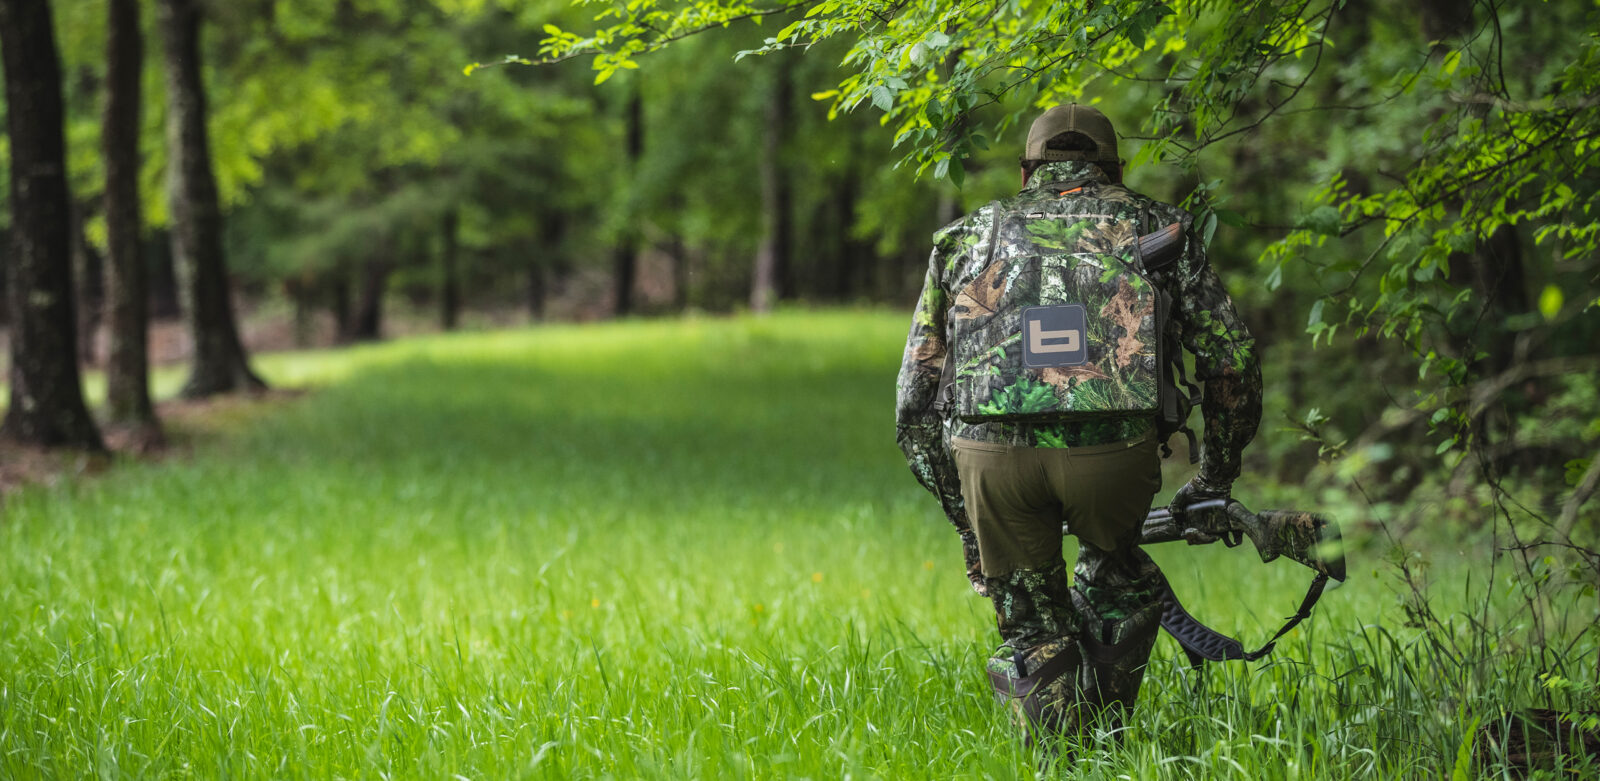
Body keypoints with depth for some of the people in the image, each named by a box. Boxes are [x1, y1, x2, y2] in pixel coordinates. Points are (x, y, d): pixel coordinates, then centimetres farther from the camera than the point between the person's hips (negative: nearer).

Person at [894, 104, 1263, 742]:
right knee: (1118, 592, 29)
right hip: (1111, 449, 0)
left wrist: (965, 520, 33)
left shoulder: (968, 234, 28)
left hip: (990, 450, 0)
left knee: (1032, 633, 21)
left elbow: (915, 405, 26)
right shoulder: (1156, 223, 24)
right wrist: (1214, 480, 28)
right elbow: (1231, 359, 16)